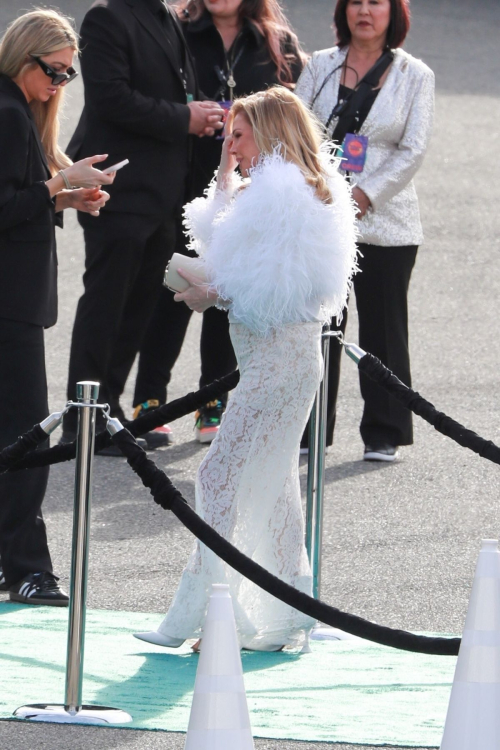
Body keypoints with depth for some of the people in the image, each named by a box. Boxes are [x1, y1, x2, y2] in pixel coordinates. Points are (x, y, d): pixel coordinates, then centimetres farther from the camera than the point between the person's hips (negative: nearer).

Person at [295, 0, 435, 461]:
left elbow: (414, 150, -3)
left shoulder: (414, 76, 3)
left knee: (383, 327, 2)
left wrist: (366, 196, -12)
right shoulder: (321, 66, 9)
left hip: (384, 221, -2)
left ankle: (384, 433, 11)